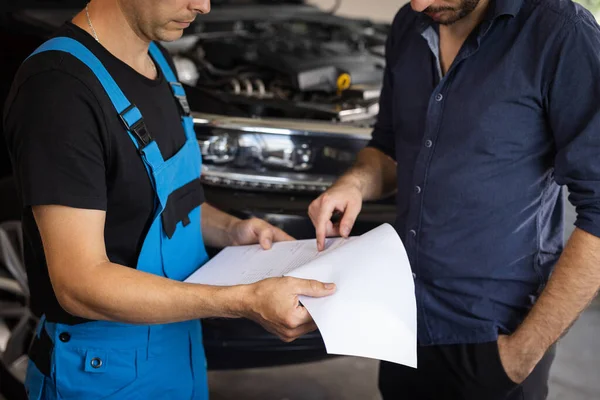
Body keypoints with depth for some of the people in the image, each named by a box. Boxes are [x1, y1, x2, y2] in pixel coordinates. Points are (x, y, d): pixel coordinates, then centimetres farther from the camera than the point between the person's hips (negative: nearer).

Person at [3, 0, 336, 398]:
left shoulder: (158, 59, 3)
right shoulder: (59, 87, -25)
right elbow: (81, 284, -27)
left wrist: (229, 229, -2)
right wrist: (244, 301, -31)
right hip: (105, 367, -8)